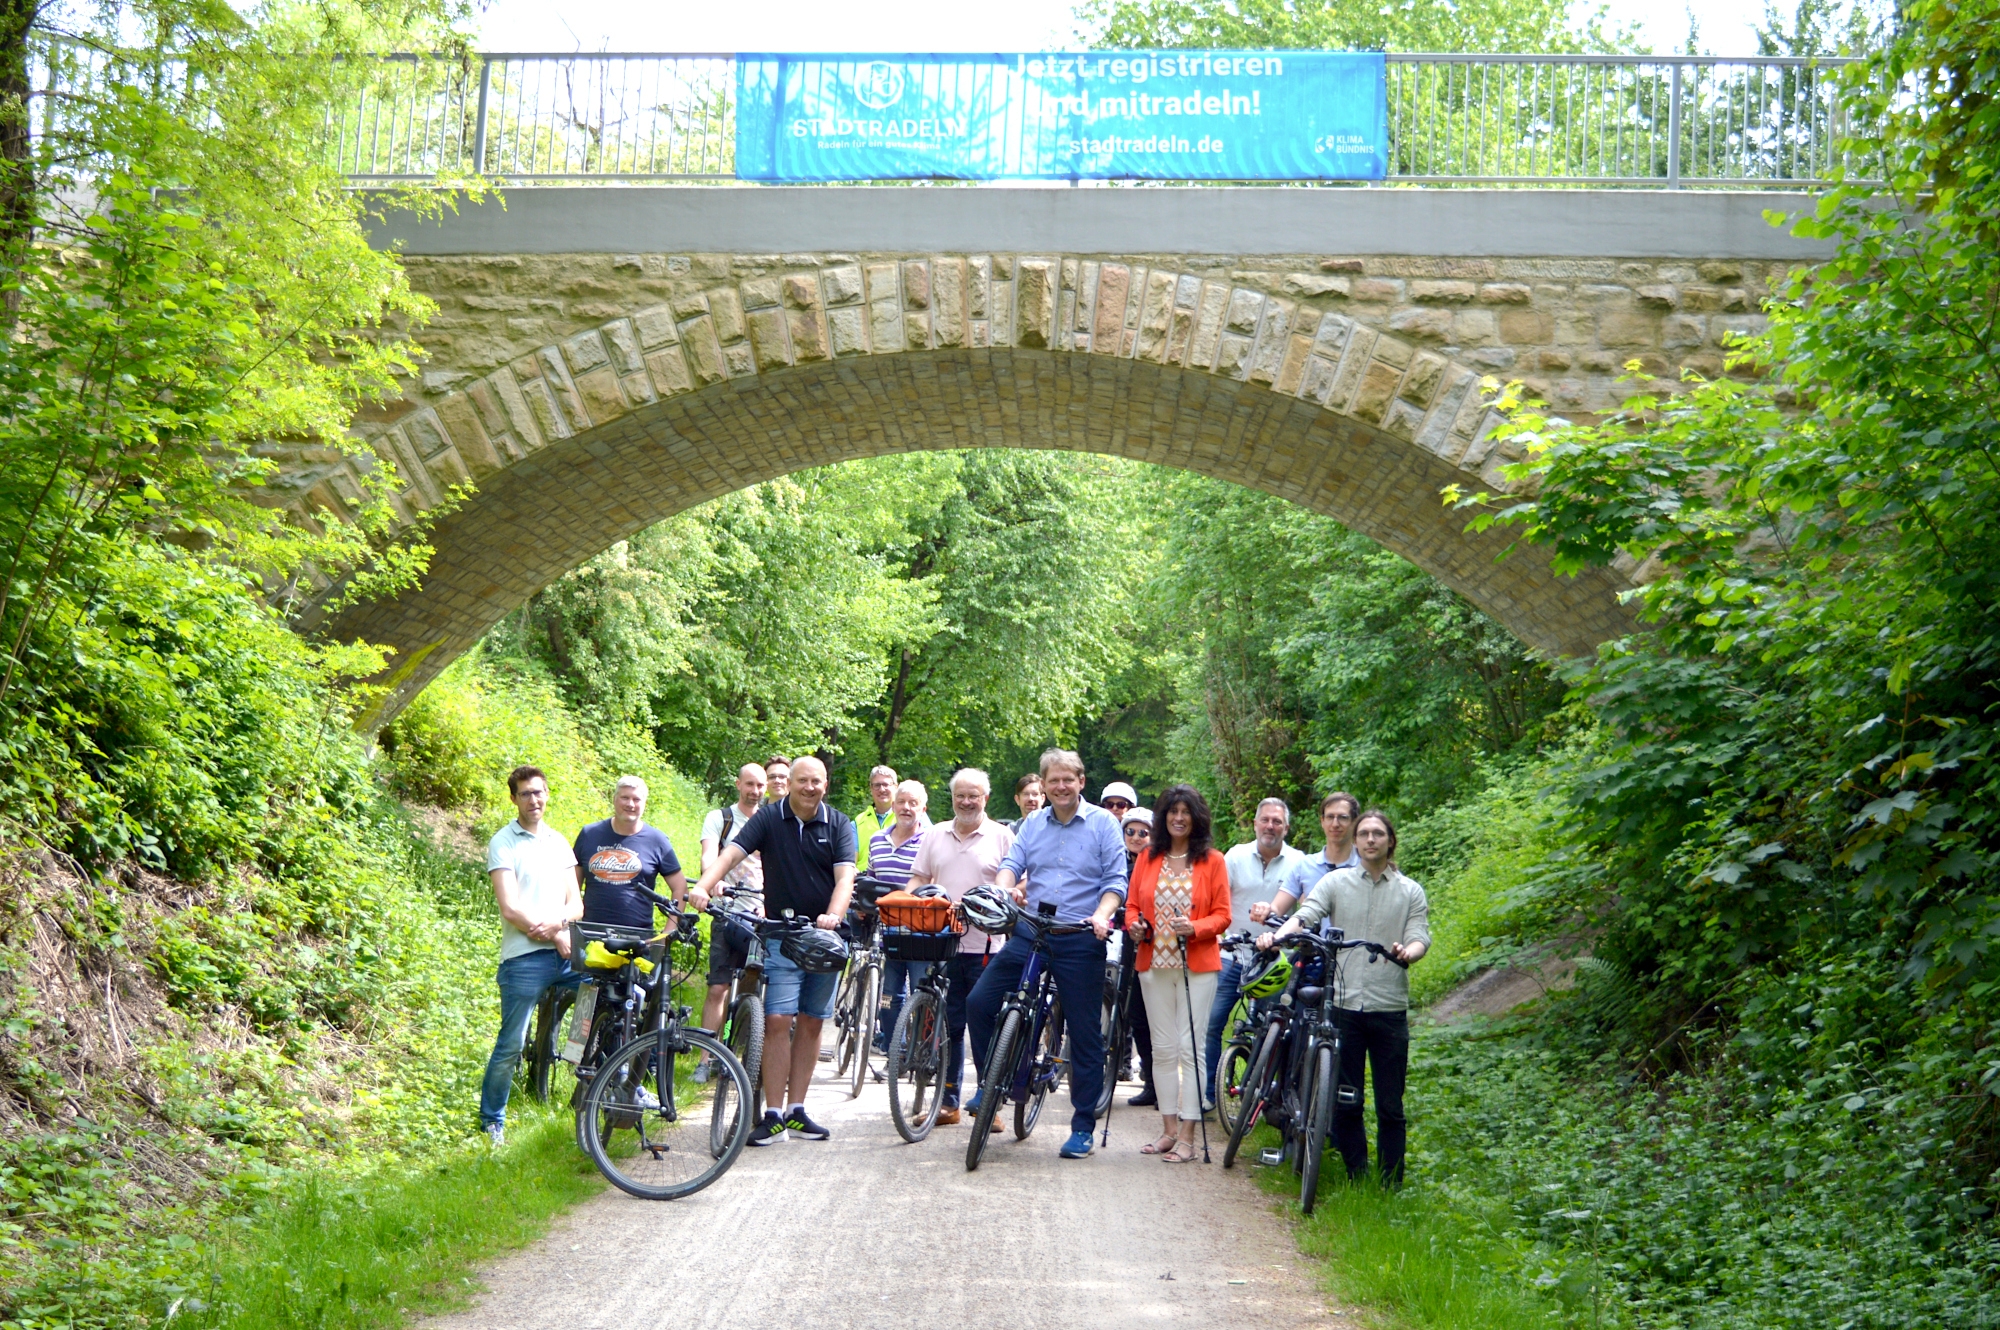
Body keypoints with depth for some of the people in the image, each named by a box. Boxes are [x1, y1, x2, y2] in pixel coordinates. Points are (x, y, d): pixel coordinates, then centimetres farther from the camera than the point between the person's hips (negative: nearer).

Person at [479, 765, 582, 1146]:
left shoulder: (559, 842, 16)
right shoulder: (503, 843, -1)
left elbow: (576, 903, 11)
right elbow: (510, 909, -10)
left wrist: (559, 921, -11)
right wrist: (555, 938, -9)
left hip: (568, 954, 5)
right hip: (524, 958, -5)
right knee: (511, 1046, -2)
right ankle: (492, 1122, 15)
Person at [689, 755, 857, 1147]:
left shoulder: (838, 824, 1)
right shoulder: (769, 818, -1)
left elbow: (845, 876, -9)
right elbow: (731, 854, -12)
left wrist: (834, 915, -28)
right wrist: (703, 886, -30)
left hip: (825, 935, 2)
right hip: (782, 934, -2)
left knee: (811, 1023, 6)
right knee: (778, 1021, -10)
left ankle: (796, 1110, 14)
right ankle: (773, 1115, -7)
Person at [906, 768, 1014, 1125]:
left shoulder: (1001, 837, 4)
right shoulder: (935, 836, 14)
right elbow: (919, 879, 17)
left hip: (986, 945, -3)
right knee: (948, 1025, 8)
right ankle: (948, 1102, 14)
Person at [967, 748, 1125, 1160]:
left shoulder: (1102, 823, 1)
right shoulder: (1032, 824, 13)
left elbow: (1116, 879, -4)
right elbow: (1012, 863, 5)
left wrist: (1102, 914, -21)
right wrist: (1004, 888, -17)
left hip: (1080, 941, -3)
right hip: (1029, 933, 4)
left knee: (1085, 1032, 1)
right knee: (978, 1003, -7)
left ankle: (1083, 1126, 12)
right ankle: (990, 1083, 15)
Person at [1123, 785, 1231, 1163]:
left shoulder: (1211, 861, 3)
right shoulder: (1148, 858, 11)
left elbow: (1222, 915, 0)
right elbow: (1132, 905, 13)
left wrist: (1195, 928, -18)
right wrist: (1135, 926, -8)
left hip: (1197, 965, -3)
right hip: (1154, 963, 3)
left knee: (1191, 1048, -5)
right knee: (1163, 1048, 7)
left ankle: (1187, 1137, -3)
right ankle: (1169, 1129, 15)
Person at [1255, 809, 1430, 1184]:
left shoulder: (1411, 892, 10)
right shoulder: (1335, 882, 8)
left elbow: (1419, 937, 0)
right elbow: (1305, 916, -5)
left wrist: (1407, 952, -25)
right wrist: (1277, 936, -26)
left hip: (1390, 1011, 0)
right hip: (1344, 1006, 0)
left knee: (1390, 1108, 3)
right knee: (1345, 1104, 4)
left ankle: (1390, 1187, 11)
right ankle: (1356, 1180, 15)